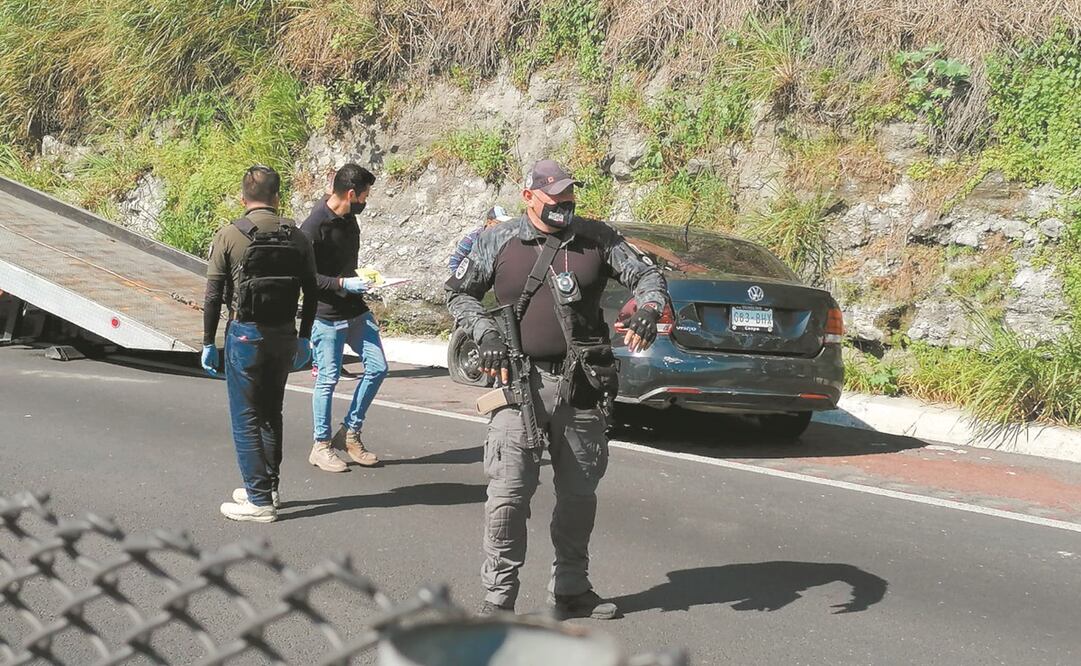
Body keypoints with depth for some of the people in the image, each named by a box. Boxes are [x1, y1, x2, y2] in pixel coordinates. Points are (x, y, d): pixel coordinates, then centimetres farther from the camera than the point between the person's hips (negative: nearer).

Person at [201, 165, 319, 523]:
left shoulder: (229, 236, -7)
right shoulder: (296, 237, 3)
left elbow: (213, 295, -8)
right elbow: (312, 292, 6)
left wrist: (208, 343, -1)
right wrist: (304, 339, 15)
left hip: (245, 334, -4)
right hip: (284, 335, 4)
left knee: (246, 419, 2)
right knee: (271, 414, 19)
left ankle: (259, 501, 2)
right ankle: (267, 489, 27)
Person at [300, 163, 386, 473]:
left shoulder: (347, 217, 6)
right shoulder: (314, 227, -19)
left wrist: (359, 279, 12)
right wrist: (342, 284, -23)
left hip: (356, 310, 8)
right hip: (327, 315, -8)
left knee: (377, 368, 6)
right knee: (328, 379, 0)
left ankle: (350, 433, 18)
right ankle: (321, 446, 14)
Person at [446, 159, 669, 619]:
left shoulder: (597, 239, 6)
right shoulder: (498, 243, 3)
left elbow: (647, 275, 11)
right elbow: (457, 293, 12)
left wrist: (648, 308, -11)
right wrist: (486, 332, -5)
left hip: (581, 388, 3)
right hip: (521, 383, -3)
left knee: (580, 494, 12)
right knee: (509, 494, -8)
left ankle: (571, 589, 27)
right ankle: (498, 595, 3)